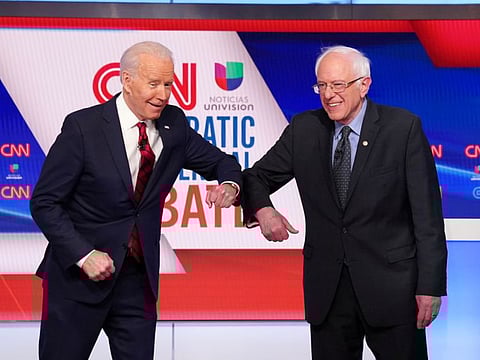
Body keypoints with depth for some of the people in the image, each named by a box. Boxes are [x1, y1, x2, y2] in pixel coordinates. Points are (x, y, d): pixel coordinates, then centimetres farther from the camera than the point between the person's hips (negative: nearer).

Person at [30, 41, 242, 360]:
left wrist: (230, 184, -11)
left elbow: (220, 162, 13)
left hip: (138, 277, 4)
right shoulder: (83, 126, -12)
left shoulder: (174, 124, 1)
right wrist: (84, 255, -19)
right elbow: (44, 203, -10)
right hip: (77, 277, -4)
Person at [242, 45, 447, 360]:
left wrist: (430, 286, -10)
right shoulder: (303, 129, 4)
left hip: (391, 283, -3)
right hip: (327, 285, 3)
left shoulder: (403, 127, -6)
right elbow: (257, 178, 11)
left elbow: (427, 213, -7)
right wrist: (263, 210, -12)